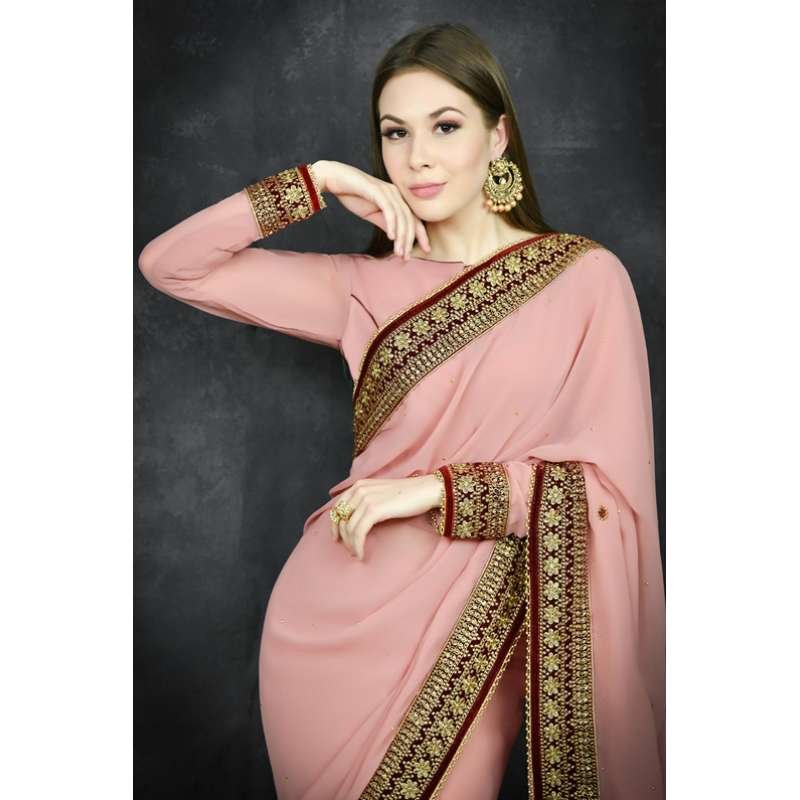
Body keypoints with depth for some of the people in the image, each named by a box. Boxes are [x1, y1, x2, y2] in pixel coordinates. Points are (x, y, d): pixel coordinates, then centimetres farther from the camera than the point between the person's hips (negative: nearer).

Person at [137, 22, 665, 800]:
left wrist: (437, 489, -16)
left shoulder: (587, 276, -5)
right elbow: (169, 264, 2)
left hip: (465, 639, -2)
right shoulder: (366, 286, 3)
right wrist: (316, 181, -5)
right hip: (329, 623, 3)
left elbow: (611, 486, -8)